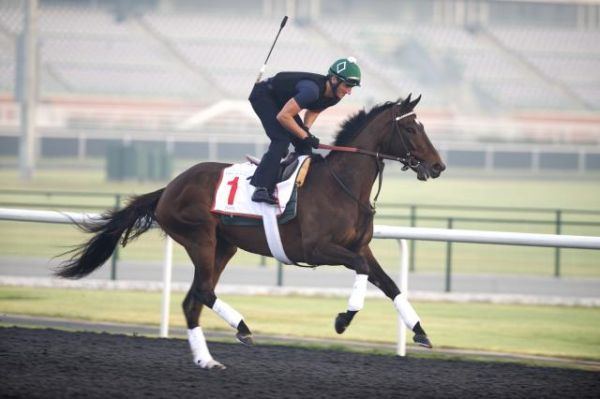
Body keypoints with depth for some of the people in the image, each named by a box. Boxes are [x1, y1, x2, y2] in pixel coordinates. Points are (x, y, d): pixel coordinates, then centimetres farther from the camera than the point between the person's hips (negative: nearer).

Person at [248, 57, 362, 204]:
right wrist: (305, 136, -27)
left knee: (303, 144, 2)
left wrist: (306, 128, -8)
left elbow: (314, 110, 11)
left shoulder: (335, 96, -10)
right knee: (281, 139, -24)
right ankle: (261, 189, -29)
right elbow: (283, 116, -36)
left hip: (281, 99, 9)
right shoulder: (312, 90, -38)